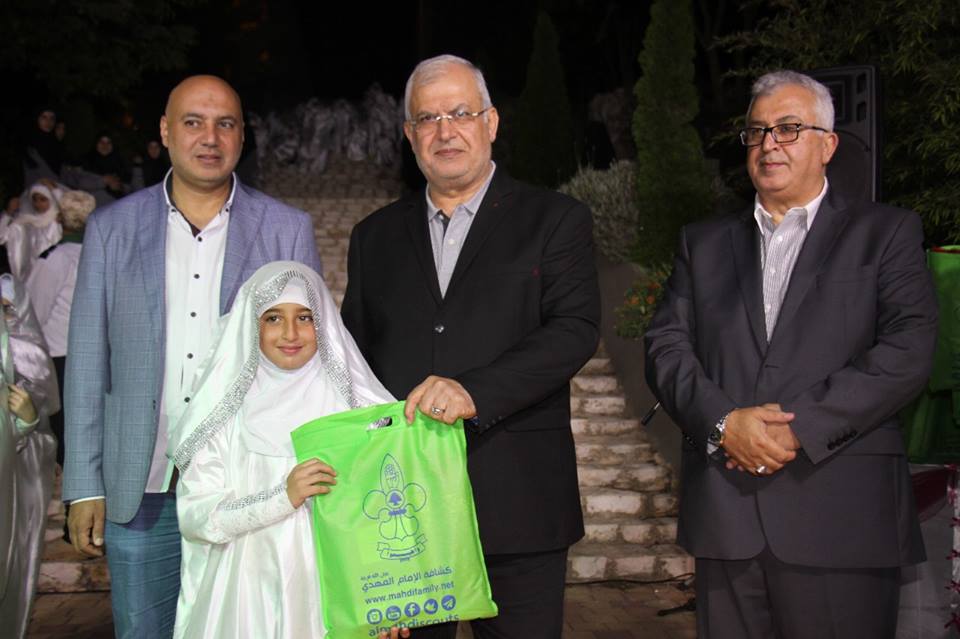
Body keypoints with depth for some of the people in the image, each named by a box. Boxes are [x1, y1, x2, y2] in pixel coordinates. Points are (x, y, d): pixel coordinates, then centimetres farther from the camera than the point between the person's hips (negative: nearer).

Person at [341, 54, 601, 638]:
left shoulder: (555, 220, 3)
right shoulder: (376, 236, 15)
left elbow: (577, 328, -10)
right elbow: (354, 352, 15)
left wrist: (475, 392, -23)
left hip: (515, 502, -3)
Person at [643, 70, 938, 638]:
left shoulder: (886, 233, 7)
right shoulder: (705, 242, 17)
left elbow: (908, 352, -6)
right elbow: (666, 347, 7)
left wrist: (801, 428, -14)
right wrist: (723, 422, -11)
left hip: (841, 515, -3)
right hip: (726, 515, 3)